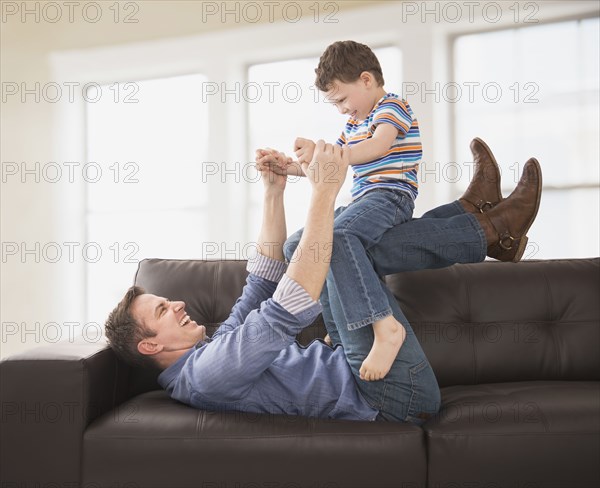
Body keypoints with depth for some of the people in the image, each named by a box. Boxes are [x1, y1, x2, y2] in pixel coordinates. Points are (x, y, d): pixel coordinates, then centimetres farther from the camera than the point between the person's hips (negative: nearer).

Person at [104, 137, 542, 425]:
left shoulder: (215, 347, 14)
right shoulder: (207, 374, -19)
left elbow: (263, 281, 16)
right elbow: (289, 311, -33)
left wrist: (274, 191, 9)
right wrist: (324, 193, -31)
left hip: (358, 373, 10)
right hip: (399, 398, -10)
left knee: (327, 244, 13)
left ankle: (476, 218, 13)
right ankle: (492, 227, -1)